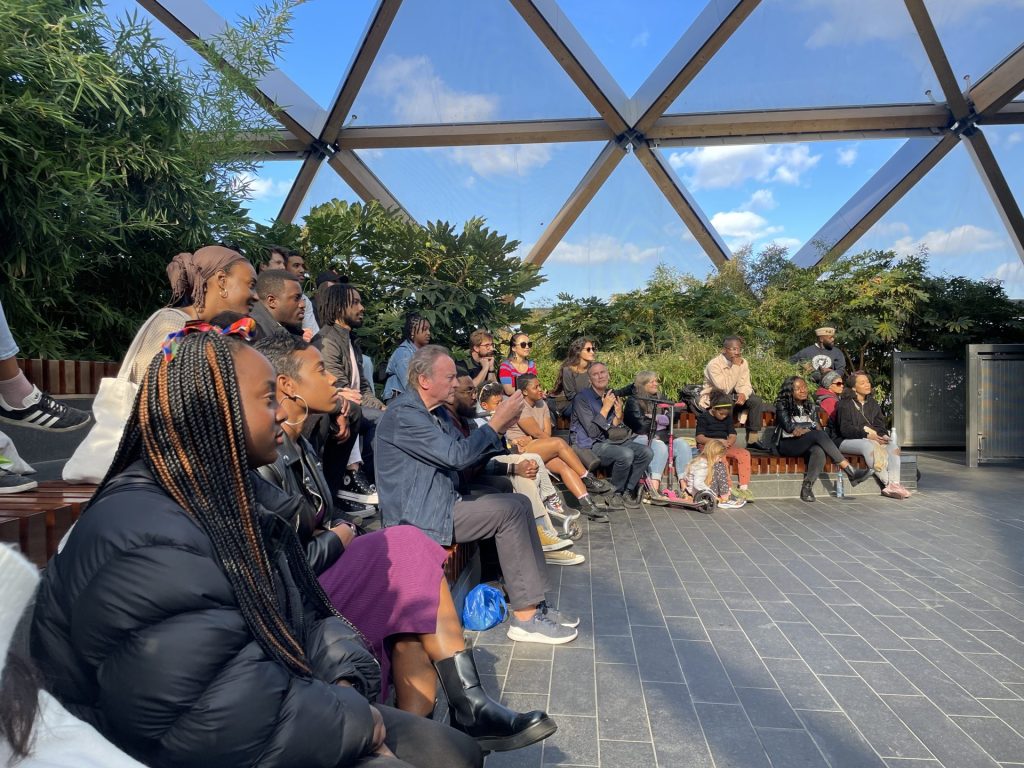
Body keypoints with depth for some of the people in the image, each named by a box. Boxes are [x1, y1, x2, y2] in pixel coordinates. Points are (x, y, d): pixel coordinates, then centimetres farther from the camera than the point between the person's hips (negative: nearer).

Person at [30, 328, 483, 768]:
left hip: (272, 705, 9)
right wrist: (350, 721, -18)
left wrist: (346, 683, -11)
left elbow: (304, 610, 8)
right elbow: (206, 728, -30)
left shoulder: (235, 493, 6)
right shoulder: (152, 544, -27)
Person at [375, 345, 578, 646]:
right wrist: (495, 423, -15)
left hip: (443, 503, 10)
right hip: (419, 518, -10)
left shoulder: (433, 411, 13)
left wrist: (500, 428, -2)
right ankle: (524, 617, -11)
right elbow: (457, 456, -24)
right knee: (509, 511, -18)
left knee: (520, 503, 3)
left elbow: (468, 457, 13)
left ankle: (534, 603, 4)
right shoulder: (403, 414, -18)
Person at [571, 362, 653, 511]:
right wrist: (605, 408, -18)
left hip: (613, 441, 7)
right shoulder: (582, 398, -10)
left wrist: (618, 416, -6)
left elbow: (614, 430, 14)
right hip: (591, 445, -7)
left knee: (646, 452, -15)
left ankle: (628, 492, -4)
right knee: (626, 454, -32)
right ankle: (616, 494, -10)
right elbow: (592, 432, -17)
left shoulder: (612, 396, 11)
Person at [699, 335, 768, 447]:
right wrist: (735, 367, -30)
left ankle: (753, 437, -8)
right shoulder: (714, 364, -22)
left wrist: (743, 394, -29)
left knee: (757, 401, -14)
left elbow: (745, 385, -4)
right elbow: (724, 388, -31)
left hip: (733, 396, 6)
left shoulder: (743, 363, -2)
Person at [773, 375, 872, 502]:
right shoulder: (782, 405, 1)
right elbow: (789, 427, -11)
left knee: (819, 451, -35)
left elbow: (817, 426, 9)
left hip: (805, 445, 5)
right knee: (818, 434, -32)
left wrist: (802, 429, -9)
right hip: (787, 445, -5)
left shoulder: (809, 406, 19)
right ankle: (850, 472, -35)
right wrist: (808, 427, -3)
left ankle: (807, 487, -36)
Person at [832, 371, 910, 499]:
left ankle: (894, 484, -33)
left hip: (872, 438, 6)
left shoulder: (873, 403, 18)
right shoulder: (845, 404, -4)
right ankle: (888, 483, -36)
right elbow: (845, 429, -14)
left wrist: (883, 435, -10)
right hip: (847, 441, -6)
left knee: (893, 446, -20)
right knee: (868, 445, -37)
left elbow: (880, 424, 13)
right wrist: (866, 435, -24)